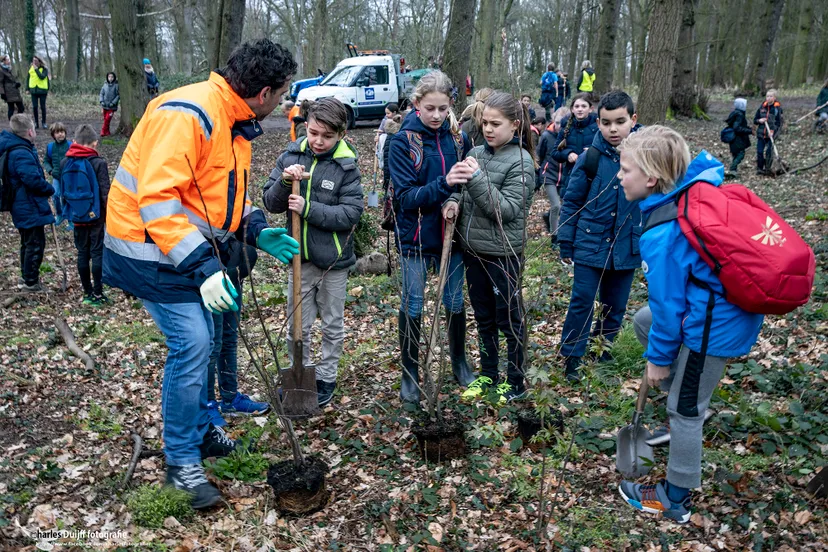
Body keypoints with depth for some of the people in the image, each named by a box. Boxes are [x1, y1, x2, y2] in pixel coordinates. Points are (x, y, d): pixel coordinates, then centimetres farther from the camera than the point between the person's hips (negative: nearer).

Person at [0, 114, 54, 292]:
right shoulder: (22, 154, -25)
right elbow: (34, 179, -29)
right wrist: (50, 190, -10)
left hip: (21, 206, 10)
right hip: (30, 208, -10)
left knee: (28, 242, 21)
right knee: (35, 243, 0)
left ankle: (26, 278, 33)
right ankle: (31, 282, 9)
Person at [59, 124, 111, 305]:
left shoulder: (65, 163, 3)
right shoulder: (98, 163, -13)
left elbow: (62, 191, 10)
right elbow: (105, 192, -14)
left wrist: (69, 211, 19)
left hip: (77, 217, 5)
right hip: (96, 216, -5)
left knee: (82, 253, 11)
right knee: (97, 253, 1)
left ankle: (88, 293, 17)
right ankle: (97, 294, 3)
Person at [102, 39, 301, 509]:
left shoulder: (236, 122, 7)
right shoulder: (188, 113, -25)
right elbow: (157, 198, -30)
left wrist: (257, 230, 3)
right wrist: (202, 266, -34)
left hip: (193, 246, 10)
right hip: (151, 248, -10)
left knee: (202, 341, 16)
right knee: (192, 343, -11)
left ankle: (200, 430, 34)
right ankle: (182, 461, 5)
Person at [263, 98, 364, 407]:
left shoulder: (347, 166, -11)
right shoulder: (291, 156, -2)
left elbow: (351, 213, -17)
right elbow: (271, 203, -1)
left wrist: (308, 208, -24)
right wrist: (285, 181, -20)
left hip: (333, 258, -2)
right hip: (299, 256, 2)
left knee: (332, 325, 14)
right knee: (297, 325, 12)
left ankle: (326, 377, 30)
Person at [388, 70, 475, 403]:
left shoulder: (458, 137, -2)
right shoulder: (403, 142, -12)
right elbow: (406, 197, -19)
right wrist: (444, 183, -33)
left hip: (451, 233, 3)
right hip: (416, 237, -3)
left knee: (455, 301, 15)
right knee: (413, 306, 8)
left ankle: (459, 362, 36)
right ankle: (410, 373, 24)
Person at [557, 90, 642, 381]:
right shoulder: (590, 158, -8)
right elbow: (571, 202, 0)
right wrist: (565, 242, 0)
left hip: (627, 248, 2)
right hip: (590, 245, -1)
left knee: (615, 306, 14)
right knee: (581, 302, 0)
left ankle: (602, 352, 35)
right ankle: (571, 358, 15)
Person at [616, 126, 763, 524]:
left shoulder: (662, 235, -26)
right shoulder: (695, 189, -3)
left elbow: (667, 301, -19)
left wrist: (659, 358, -4)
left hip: (716, 326, -10)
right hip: (729, 298, 10)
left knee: (684, 409, 6)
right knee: (642, 321, 25)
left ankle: (675, 499, 26)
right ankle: (687, 402, 32)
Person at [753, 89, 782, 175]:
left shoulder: (778, 108, -4)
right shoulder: (762, 107, 5)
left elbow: (779, 123, -5)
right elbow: (755, 120, 12)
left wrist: (773, 131, -18)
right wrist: (759, 121, -10)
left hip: (771, 134, -3)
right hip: (761, 133, 3)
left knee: (769, 152, -1)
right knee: (759, 151, 0)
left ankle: (767, 169, 10)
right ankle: (759, 168, 12)